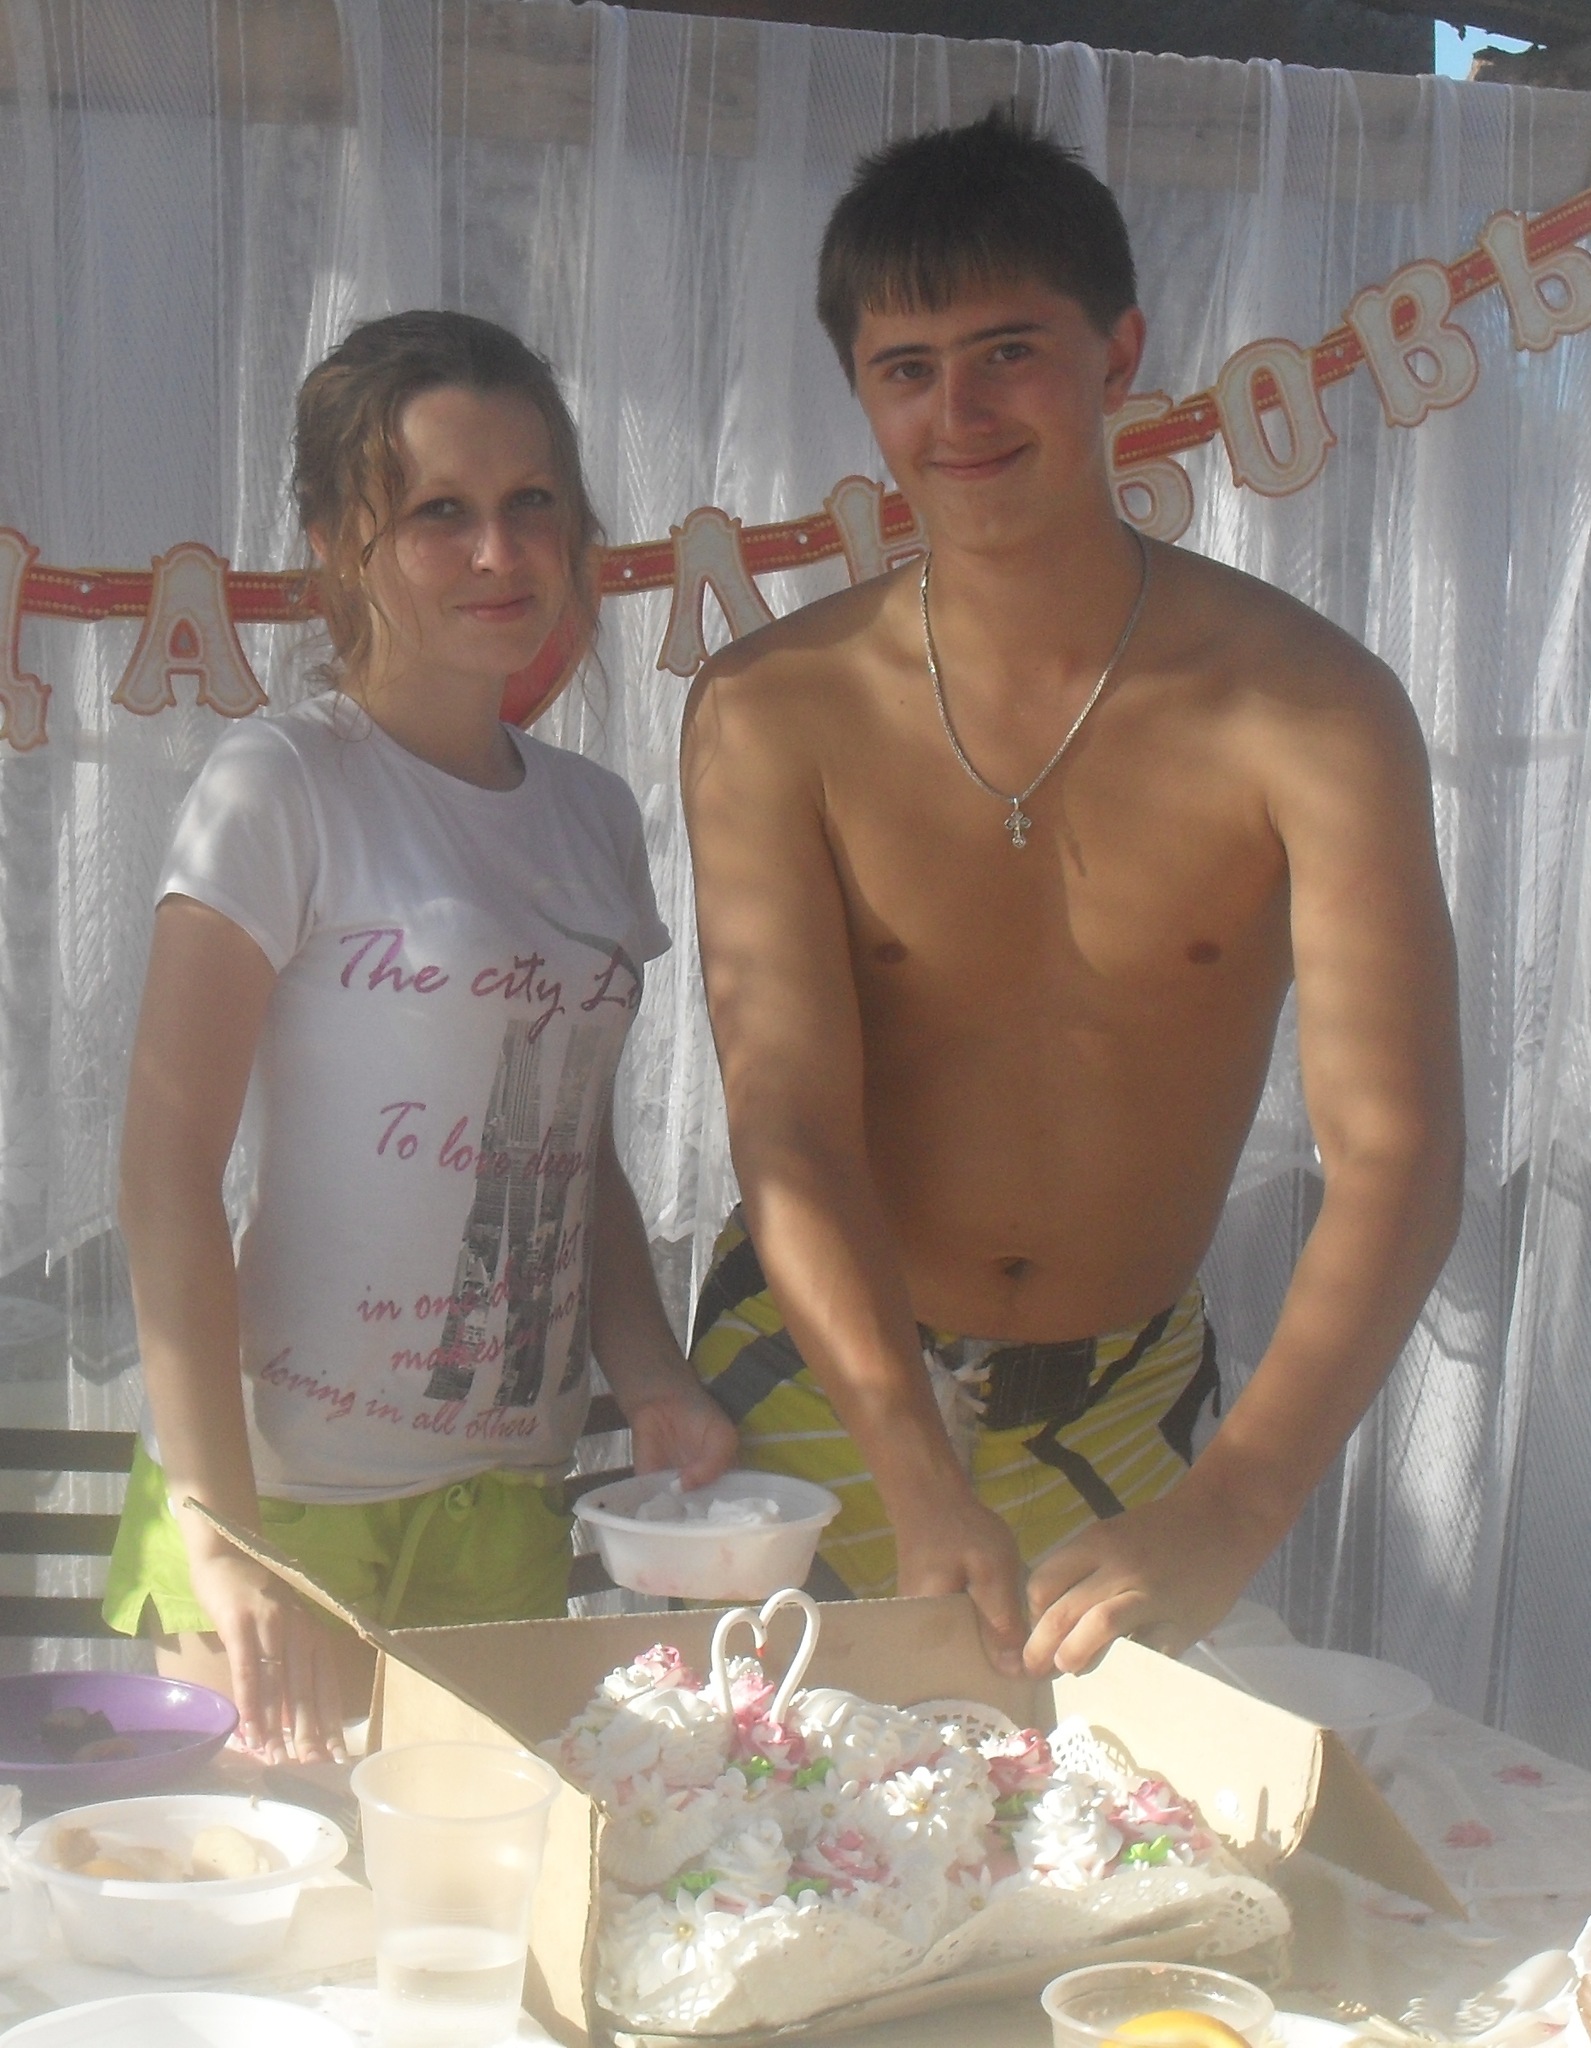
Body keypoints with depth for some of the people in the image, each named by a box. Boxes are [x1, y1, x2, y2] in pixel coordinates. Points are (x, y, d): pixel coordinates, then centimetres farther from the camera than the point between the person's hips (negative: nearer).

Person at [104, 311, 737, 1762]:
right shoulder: (283, 790, -9)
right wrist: (220, 1539, -19)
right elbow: (168, 1169, -14)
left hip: (511, 1509, 6)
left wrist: (655, 1385, 0)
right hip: (288, 1497, -5)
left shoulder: (594, 815, 10)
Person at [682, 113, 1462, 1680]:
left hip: (1125, 1407, 0)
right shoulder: (770, 711, -12)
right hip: (817, 1380, 0)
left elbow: (1397, 1157, -24)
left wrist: (1225, 1519, -39)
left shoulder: (1308, 709, -16)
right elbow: (788, 1126, -18)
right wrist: (920, 1481, -34)